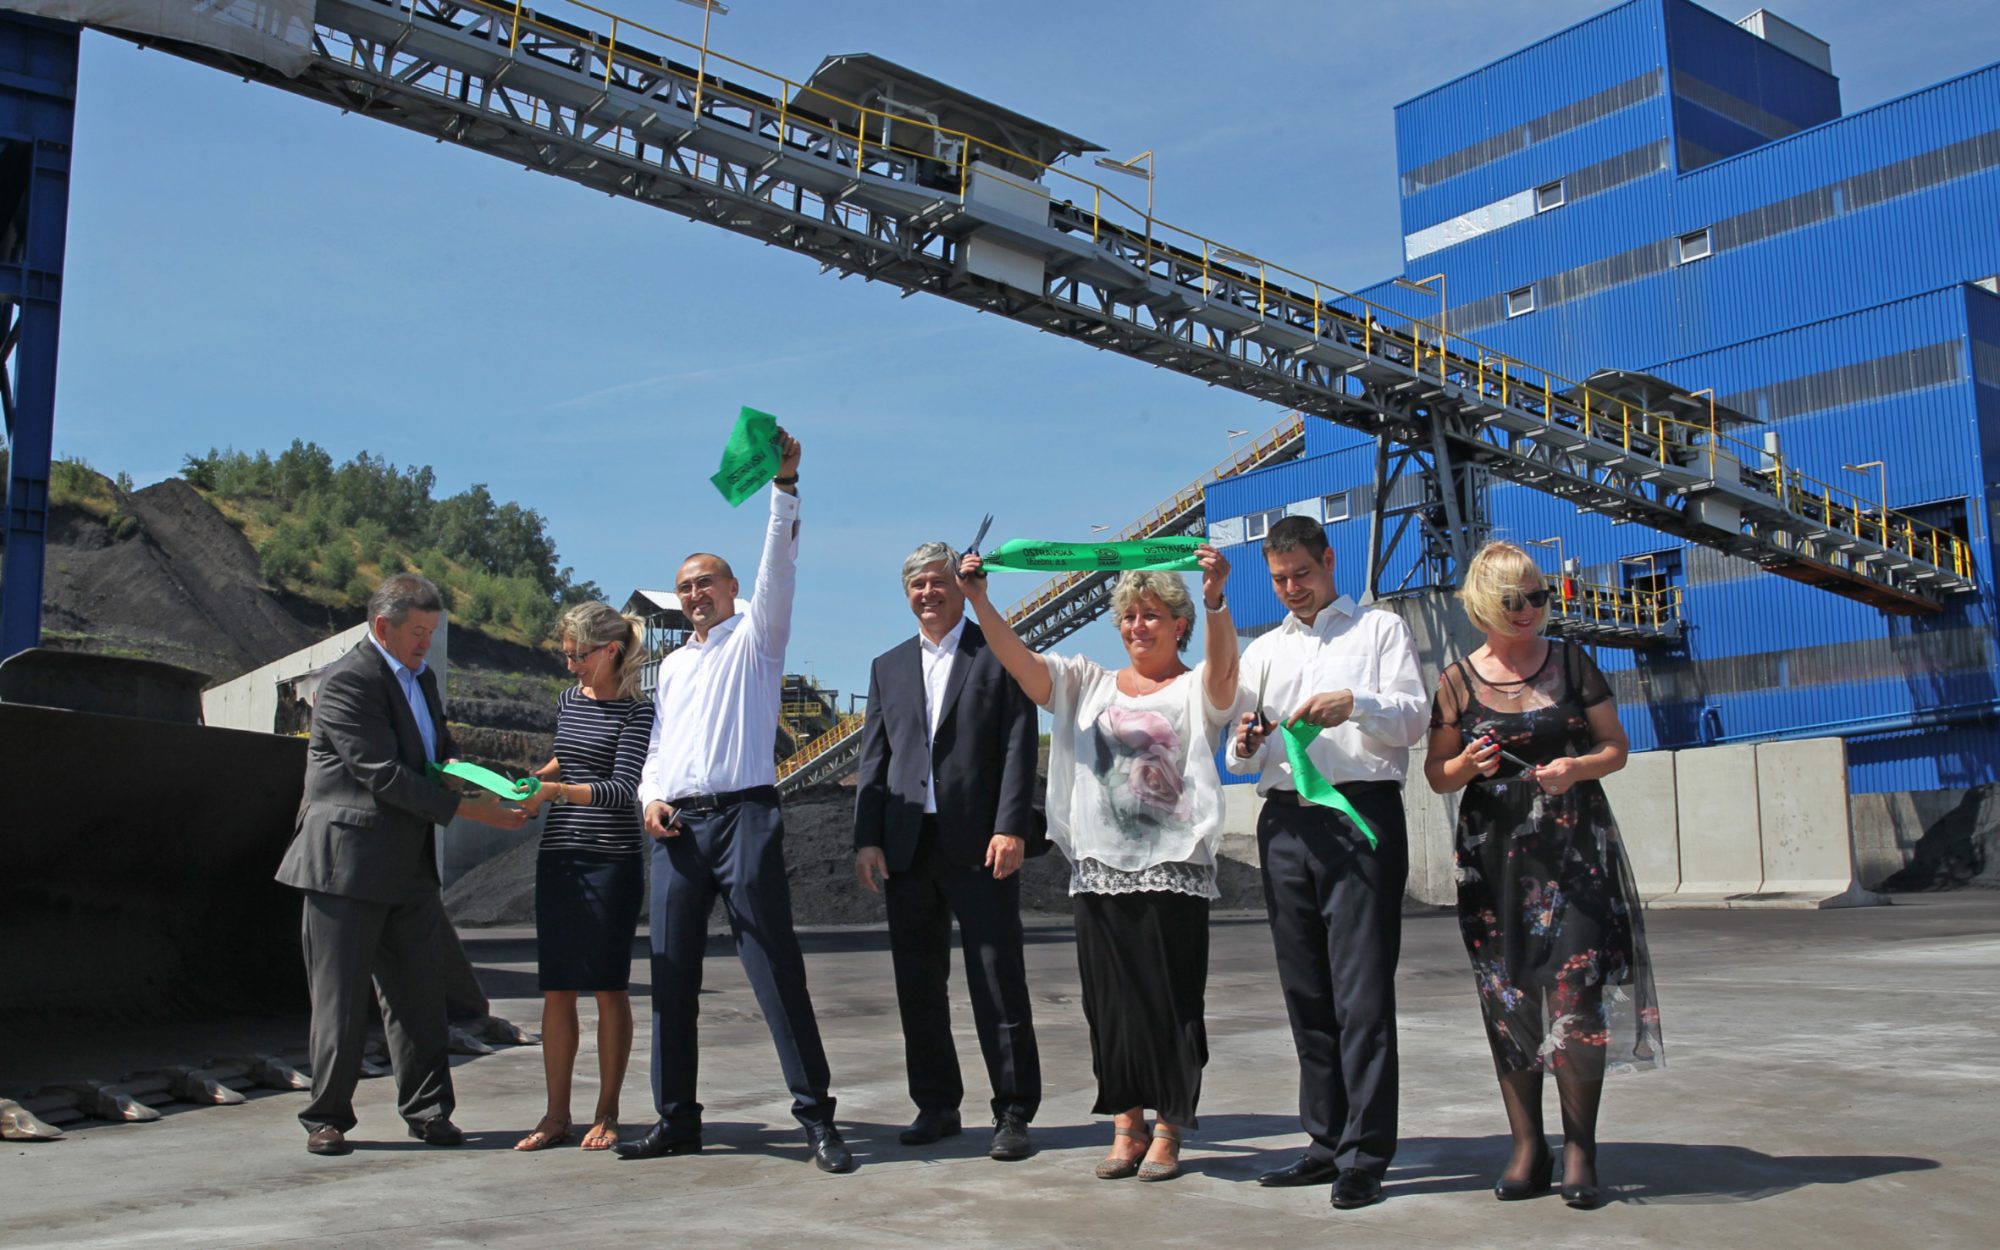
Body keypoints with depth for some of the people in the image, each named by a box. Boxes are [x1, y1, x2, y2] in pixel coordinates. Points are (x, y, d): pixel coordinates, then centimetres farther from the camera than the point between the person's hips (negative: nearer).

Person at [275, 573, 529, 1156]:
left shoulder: (422, 678, 15)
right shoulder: (348, 681, -14)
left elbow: (442, 755, 21)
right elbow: (385, 775, -20)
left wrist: (496, 788, -1)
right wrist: (469, 809, -22)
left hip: (409, 867, 8)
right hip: (347, 864, -8)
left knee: (421, 992, 8)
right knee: (340, 998, 2)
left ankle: (427, 1109, 16)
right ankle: (327, 1117, 14)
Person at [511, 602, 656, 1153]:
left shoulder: (637, 710, -7)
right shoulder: (568, 700, 12)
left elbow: (622, 789, -17)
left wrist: (555, 790, -28)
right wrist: (535, 775, 14)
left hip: (613, 859, -6)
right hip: (559, 856, 6)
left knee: (609, 988, 1)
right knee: (557, 989, 6)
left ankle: (607, 1114, 11)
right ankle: (556, 1115, 14)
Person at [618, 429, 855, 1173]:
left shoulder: (755, 638, 8)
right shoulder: (672, 665, 25)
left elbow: (778, 569, -7)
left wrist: (785, 485, -19)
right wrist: (650, 796, 5)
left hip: (742, 814, -6)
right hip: (676, 827, 6)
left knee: (776, 969, -8)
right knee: (672, 976, 5)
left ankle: (816, 1117, -6)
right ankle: (676, 1120, 13)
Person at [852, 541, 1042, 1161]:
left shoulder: (1000, 655, 3)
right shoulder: (888, 666, 17)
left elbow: (1019, 748, -4)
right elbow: (872, 758, 13)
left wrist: (1012, 829, -14)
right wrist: (867, 838, 3)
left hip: (978, 845, -4)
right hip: (907, 846, 5)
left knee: (999, 982, -2)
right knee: (917, 983, 9)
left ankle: (1013, 1113, 6)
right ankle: (936, 1104, 21)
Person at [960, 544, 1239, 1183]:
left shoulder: (1196, 690, 4)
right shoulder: (1089, 685, 15)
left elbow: (1223, 665, -18)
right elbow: (1019, 659, 4)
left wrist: (1215, 599, -37)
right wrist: (978, 599, -10)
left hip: (1173, 868, -3)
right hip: (1099, 867, 4)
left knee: (1171, 1001, 0)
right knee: (1110, 1000, 6)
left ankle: (1167, 1131, 11)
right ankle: (1125, 1128, 16)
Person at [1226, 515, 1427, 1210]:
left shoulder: (1380, 630, 12)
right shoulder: (1262, 652, 23)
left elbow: (1413, 717, 0)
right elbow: (1243, 755, 18)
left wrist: (1356, 704, -18)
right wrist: (1245, 749, -5)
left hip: (1362, 815, -5)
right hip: (1285, 823, 5)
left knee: (1362, 993, -9)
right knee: (1306, 992, 7)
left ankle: (1364, 1156, -5)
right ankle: (1326, 1143, 14)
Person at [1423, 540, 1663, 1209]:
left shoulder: (1571, 662, 4)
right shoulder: (1458, 681, 4)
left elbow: (1615, 747, 7)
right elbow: (1436, 773, 9)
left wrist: (1577, 768, -13)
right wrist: (1467, 765, -13)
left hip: (1574, 849, -1)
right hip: (1493, 857, 1)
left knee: (1575, 995, -9)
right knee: (1507, 1002, 1)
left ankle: (1580, 1151, 3)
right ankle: (1528, 1149, 12)